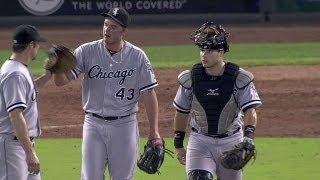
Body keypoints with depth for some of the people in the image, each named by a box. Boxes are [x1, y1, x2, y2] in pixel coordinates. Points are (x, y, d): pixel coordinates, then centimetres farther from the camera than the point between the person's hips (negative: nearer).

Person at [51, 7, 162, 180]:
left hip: (124, 126, 0)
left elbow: (148, 93, -2)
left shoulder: (137, 56, -4)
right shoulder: (87, 52, -4)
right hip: (94, 124, 0)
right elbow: (61, 81, -10)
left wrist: (154, 131, -6)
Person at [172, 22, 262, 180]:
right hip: (200, 141, 0)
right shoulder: (190, 78, -4)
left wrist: (248, 136, -34)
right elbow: (181, 113, 7)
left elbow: (250, 111, -17)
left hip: (231, 142, 0)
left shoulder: (240, 78, -10)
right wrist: (178, 144, 10)